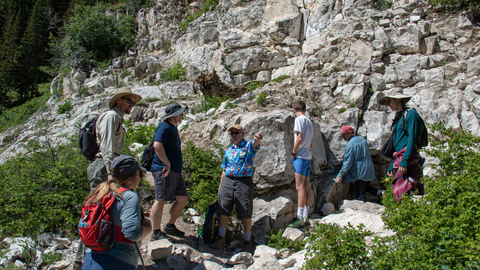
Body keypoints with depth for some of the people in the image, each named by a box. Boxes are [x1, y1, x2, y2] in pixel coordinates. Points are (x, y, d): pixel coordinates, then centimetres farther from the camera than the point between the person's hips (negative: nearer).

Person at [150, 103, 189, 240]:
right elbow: (157, 145, -25)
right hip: (164, 170, -10)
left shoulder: (173, 128, 20)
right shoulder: (164, 127, -11)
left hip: (175, 171, 10)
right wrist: (167, 163, -21)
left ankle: (170, 226, 24)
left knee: (183, 198, 11)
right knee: (160, 200, -5)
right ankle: (156, 233, 3)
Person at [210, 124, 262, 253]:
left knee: (245, 215, 2)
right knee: (223, 211, 4)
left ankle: (247, 242, 15)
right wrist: (220, 186, 14)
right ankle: (221, 239, 16)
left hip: (244, 182, -5)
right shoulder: (228, 150, 16)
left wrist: (257, 138, -50)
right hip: (227, 181, 5)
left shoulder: (249, 145, 0)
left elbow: (255, 144, -26)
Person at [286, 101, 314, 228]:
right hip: (308, 157, 8)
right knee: (306, 188, 8)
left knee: (300, 187, -11)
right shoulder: (310, 122, 18)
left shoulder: (299, 119, -6)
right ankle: (305, 217, 11)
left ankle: (300, 218, -13)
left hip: (301, 156, -8)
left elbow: (300, 138, -16)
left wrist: (293, 153, -8)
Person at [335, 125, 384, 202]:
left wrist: (340, 175, -11)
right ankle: (380, 193, 6)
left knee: (361, 196, -2)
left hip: (360, 173, -8)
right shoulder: (363, 140, 10)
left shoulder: (350, 145, -16)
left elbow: (348, 163, -18)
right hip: (370, 171, 8)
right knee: (366, 187, 25)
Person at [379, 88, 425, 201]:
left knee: (404, 193, -16)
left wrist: (404, 161, -20)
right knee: (398, 192, 3)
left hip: (409, 158, -8)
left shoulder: (410, 114, -3)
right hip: (398, 159, 8)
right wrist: (392, 166, 20)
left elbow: (412, 139, -13)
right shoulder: (397, 118, 22)